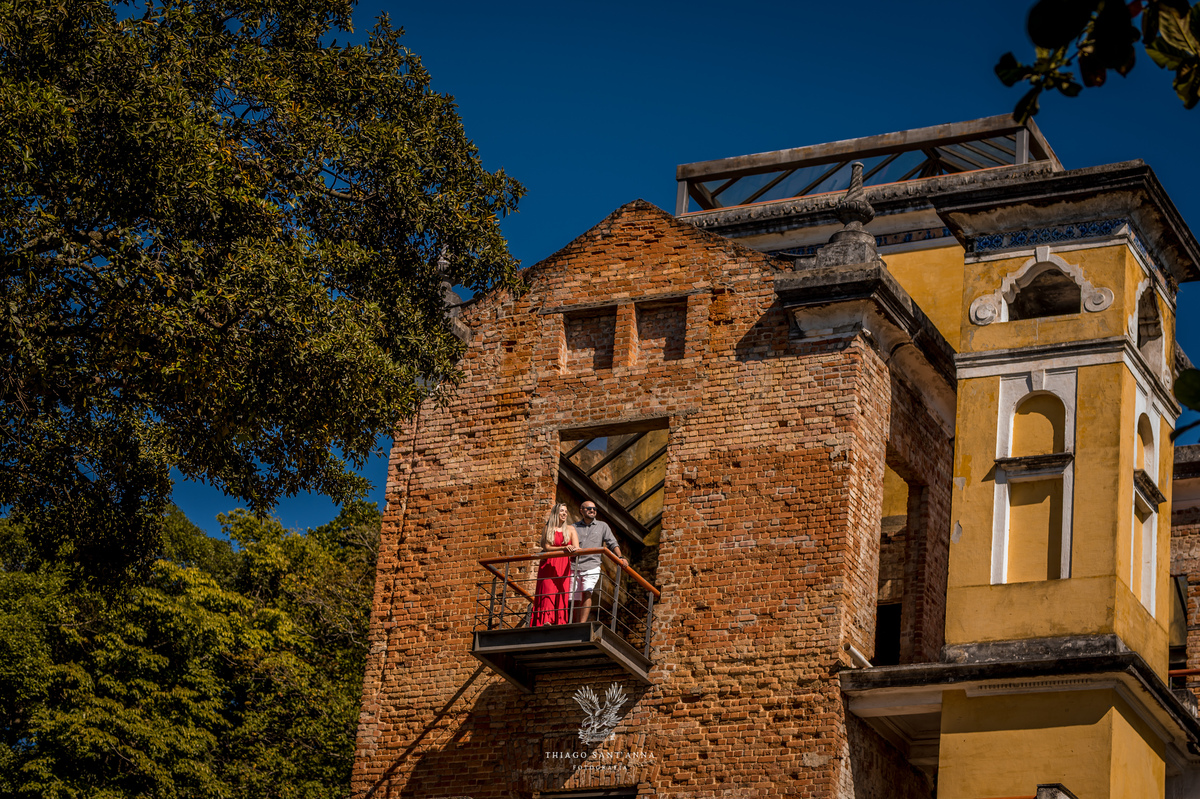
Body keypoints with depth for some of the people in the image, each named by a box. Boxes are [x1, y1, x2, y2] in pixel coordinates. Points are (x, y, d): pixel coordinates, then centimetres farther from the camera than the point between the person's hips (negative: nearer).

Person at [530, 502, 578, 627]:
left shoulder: (570, 529, 13)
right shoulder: (547, 529, 9)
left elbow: (576, 547, 3)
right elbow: (546, 548, -3)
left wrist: (573, 549, -23)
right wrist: (563, 548, -17)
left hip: (564, 566, 1)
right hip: (548, 565, -1)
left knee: (562, 592, -9)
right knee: (548, 591, -16)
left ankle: (560, 621, -14)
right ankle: (546, 620, -26)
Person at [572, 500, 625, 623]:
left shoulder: (602, 526, 15)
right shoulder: (575, 527, 17)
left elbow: (612, 543, 9)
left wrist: (620, 557, -6)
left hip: (592, 567, -2)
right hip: (576, 568, 2)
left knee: (587, 593, -22)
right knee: (576, 599, -1)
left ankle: (583, 623, -29)